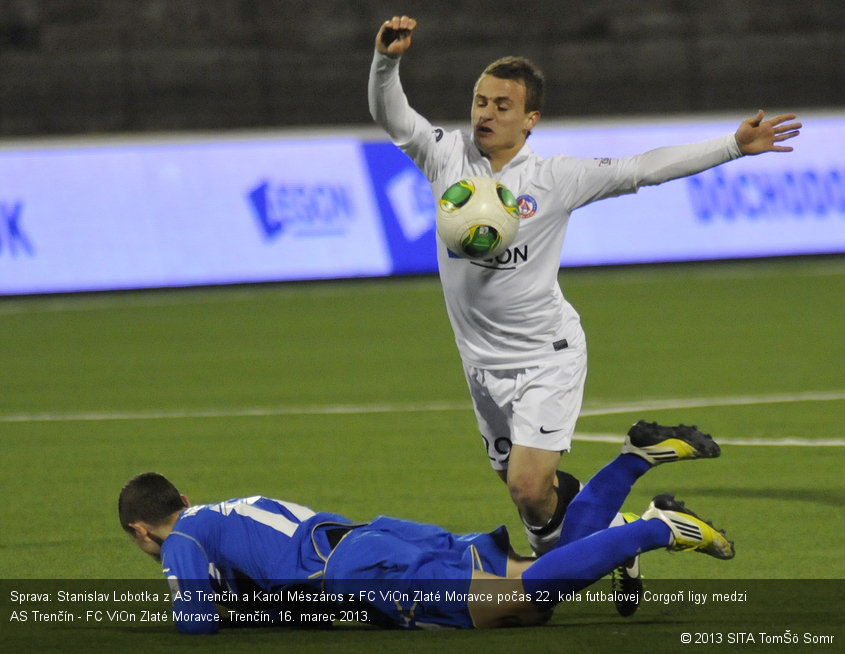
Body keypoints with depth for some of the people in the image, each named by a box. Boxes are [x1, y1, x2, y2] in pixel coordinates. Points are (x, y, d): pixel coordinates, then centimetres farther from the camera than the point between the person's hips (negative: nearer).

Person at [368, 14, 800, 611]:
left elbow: (642, 169, -2)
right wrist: (387, 60, -25)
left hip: (547, 357, -4)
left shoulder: (555, 178, -6)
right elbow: (390, 114, -5)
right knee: (525, 488, 8)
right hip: (484, 363, 4)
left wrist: (733, 146, -5)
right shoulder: (449, 157, 0)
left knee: (530, 486, -17)